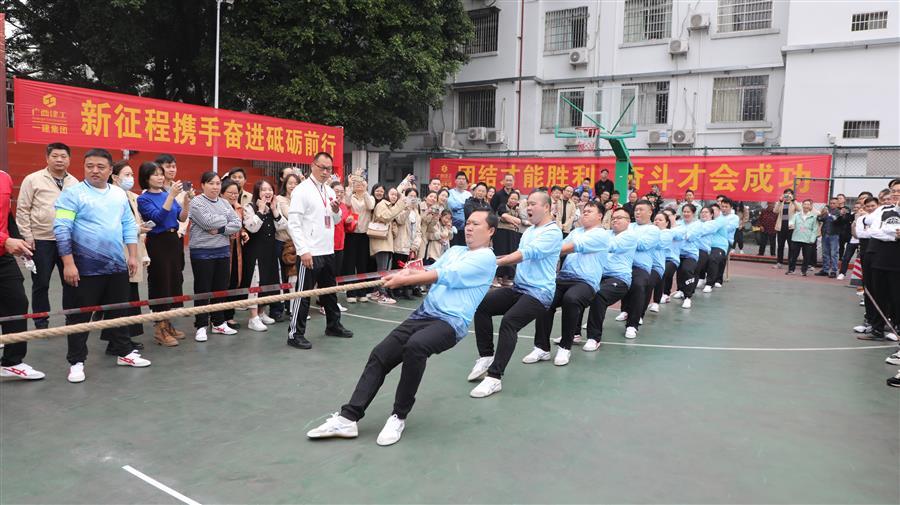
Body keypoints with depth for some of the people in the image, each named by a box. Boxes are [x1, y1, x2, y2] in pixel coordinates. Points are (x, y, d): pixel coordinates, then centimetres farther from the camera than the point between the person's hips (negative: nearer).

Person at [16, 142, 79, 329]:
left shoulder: (74, 182, 8)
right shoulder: (33, 179, -3)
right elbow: (22, 210, -2)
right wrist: (27, 236, -6)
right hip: (41, 241, -3)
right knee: (41, 283, 5)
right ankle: (41, 321, 17)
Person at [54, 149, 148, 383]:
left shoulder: (120, 194, 9)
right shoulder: (73, 193, -8)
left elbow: (129, 226, 14)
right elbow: (62, 229, -12)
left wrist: (132, 255, 8)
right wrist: (68, 263, -17)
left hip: (117, 266, 5)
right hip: (85, 267, -5)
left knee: (118, 312, 14)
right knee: (80, 316, 4)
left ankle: (124, 352, 26)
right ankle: (76, 361, 14)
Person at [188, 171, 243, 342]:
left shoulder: (224, 203, 10)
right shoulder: (196, 202, -6)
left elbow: (237, 224, 1)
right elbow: (208, 222, -21)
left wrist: (220, 229, -14)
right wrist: (226, 220, -5)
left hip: (223, 251, 5)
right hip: (202, 252, -5)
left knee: (221, 288, 11)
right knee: (202, 290, 2)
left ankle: (219, 323, 23)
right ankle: (201, 326, 10)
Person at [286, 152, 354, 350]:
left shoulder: (330, 191, 12)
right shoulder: (302, 190, -10)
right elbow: (293, 223, -15)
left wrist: (336, 211, -3)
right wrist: (303, 250, -21)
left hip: (328, 251, 8)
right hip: (310, 252, -8)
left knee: (330, 290, 19)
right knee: (303, 293, -1)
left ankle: (333, 325, 34)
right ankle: (295, 334, 8)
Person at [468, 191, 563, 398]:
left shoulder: (553, 232, -11)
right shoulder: (529, 231, 17)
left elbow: (528, 253, -24)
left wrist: (496, 262, -28)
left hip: (539, 293, -9)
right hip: (518, 288, 9)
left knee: (509, 321, -30)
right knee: (482, 305, -7)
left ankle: (494, 377, -27)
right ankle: (486, 357, 1)